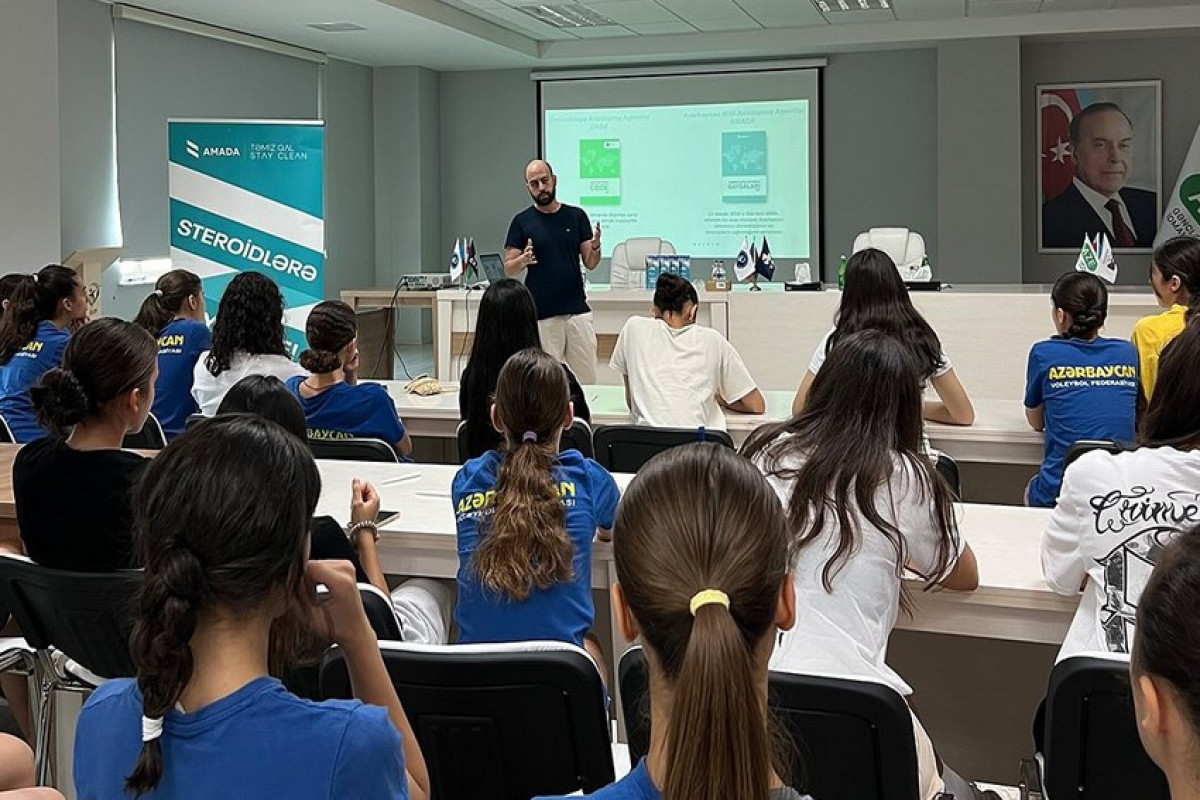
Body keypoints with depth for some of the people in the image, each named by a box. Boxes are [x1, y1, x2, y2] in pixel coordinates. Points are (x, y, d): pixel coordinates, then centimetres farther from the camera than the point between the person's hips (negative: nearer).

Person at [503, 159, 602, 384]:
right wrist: (523, 260, -19)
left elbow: (590, 264, 6)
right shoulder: (522, 222, 2)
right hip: (541, 315, -2)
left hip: (577, 311, 2)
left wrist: (595, 247, -16)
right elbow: (508, 269, 2)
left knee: (587, 379, 3)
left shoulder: (576, 216, 7)